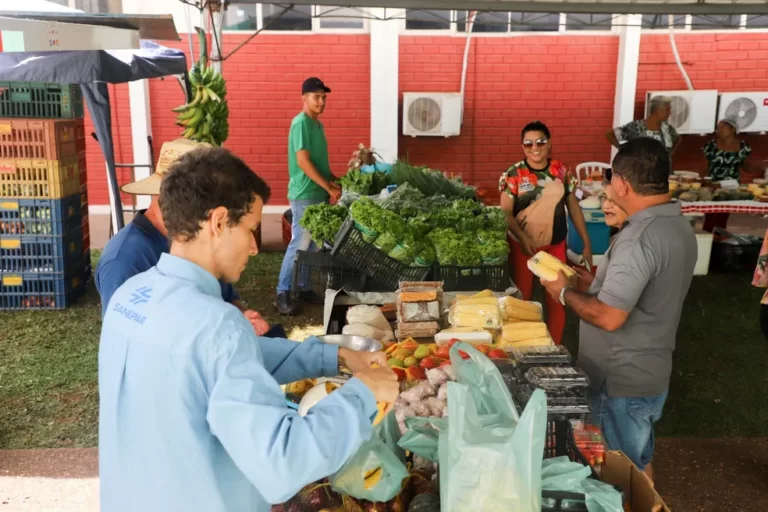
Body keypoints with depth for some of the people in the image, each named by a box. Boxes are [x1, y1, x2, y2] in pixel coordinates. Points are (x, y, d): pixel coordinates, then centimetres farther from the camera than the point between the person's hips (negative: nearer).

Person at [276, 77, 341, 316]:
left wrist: (334, 180, 8)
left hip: (318, 193, 9)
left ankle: (304, 288, 22)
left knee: (312, 245, 12)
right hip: (305, 194, -9)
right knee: (299, 244, -7)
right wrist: (330, 188, -18)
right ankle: (282, 293, 0)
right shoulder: (301, 123, -14)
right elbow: (303, 161, -20)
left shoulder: (317, 124, 14)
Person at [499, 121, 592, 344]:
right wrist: (522, 238, -26)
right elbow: (505, 212, -11)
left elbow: (574, 207, 7)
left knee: (557, 299, 7)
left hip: (555, 245, 3)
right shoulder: (513, 174, -8)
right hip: (523, 245, -2)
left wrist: (586, 243, 5)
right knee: (523, 298, 9)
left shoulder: (562, 171, 1)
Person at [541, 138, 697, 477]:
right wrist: (598, 283, 10)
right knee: (637, 464, 25)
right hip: (649, 373, 9)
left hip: (622, 382, -9)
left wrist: (565, 292, -13)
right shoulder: (677, 226, 5)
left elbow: (608, 317, -28)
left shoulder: (639, 239, -27)